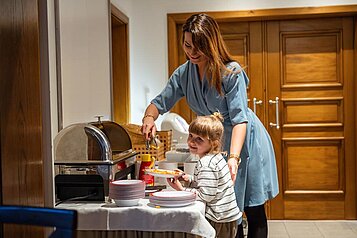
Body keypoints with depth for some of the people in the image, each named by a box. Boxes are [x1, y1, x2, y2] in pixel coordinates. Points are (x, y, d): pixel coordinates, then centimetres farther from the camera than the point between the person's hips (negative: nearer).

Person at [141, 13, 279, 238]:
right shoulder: (183, 73, -5)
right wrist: (149, 117, -24)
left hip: (246, 142, -4)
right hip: (217, 144, 5)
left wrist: (233, 157, -37)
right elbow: (160, 102, -1)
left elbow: (239, 118, -25)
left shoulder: (232, 71, -21)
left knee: (254, 211, 5)